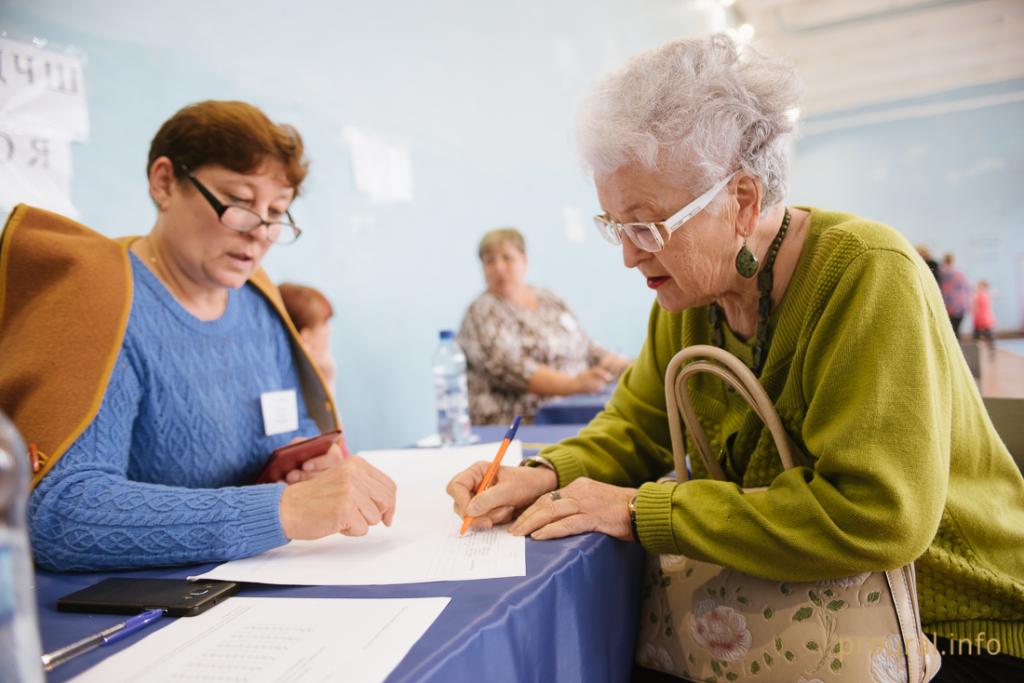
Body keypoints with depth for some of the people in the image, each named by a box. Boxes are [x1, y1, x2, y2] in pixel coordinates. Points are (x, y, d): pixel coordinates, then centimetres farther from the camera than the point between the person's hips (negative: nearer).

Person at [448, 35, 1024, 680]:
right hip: (801, 611, 6)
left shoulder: (868, 276, -25)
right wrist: (548, 476, -16)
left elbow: (874, 517, -31)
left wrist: (641, 509, -27)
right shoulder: (691, 291, -3)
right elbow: (636, 427, 4)